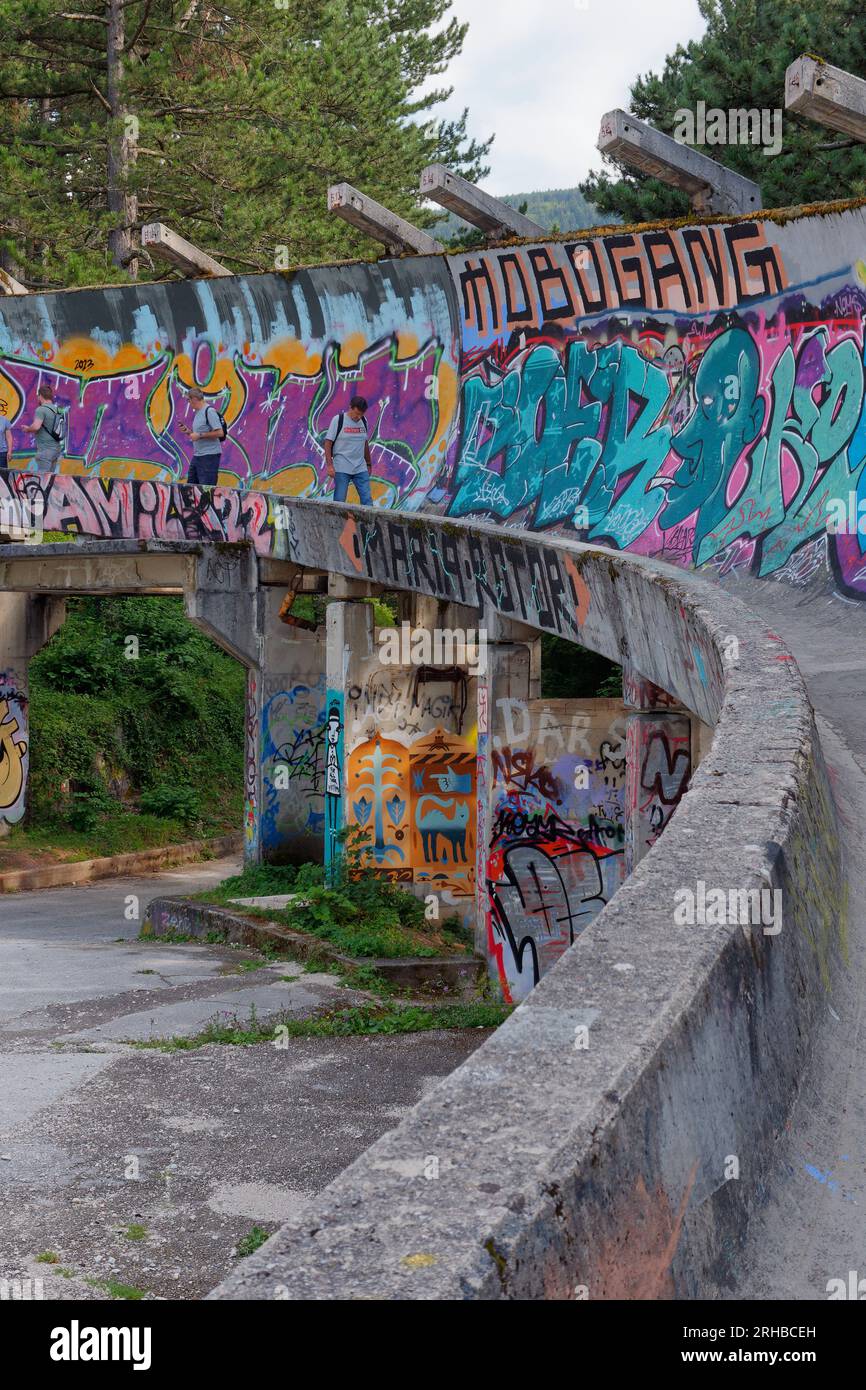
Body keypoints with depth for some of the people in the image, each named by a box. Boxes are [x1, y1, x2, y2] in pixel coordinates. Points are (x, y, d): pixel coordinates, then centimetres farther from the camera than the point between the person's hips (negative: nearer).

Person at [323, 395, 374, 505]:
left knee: (367, 500, -2)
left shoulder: (363, 421, 9)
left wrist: (369, 464, 20)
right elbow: (328, 443, -7)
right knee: (339, 501, -2)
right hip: (342, 469, -4)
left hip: (361, 468, 4)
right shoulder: (338, 420, -6)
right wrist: (329, 465, -14)